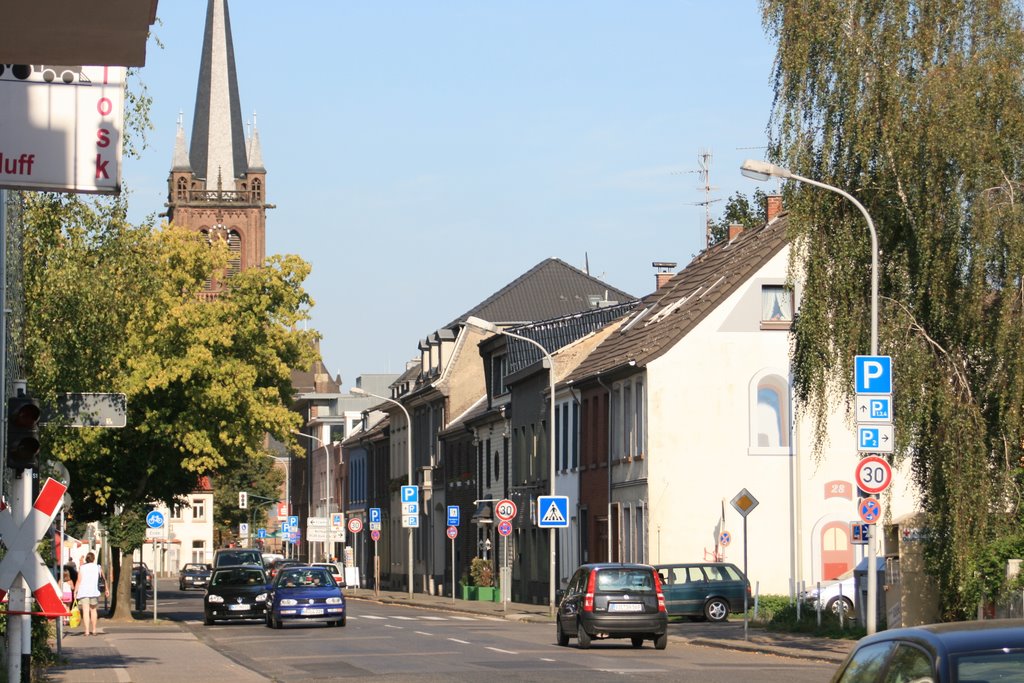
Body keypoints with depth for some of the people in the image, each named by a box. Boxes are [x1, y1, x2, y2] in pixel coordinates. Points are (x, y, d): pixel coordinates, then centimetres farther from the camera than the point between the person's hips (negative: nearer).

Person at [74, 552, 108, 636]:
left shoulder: (82, 568, 3)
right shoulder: (98, 568, 9)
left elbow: (79, 581, -4)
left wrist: (75, 591, -1)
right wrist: (106, 589, 28)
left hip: (83, 592, -2)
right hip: (94, 591, 2)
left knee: (85, 611, -6)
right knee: (93, 610, 18)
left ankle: (87, 631, -14)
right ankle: (94, 630, 20)